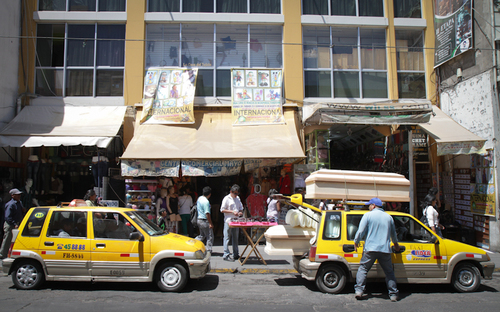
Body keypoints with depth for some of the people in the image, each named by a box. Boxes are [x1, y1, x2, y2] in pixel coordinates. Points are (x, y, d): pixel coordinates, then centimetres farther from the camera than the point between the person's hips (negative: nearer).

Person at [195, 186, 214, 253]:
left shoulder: (199, 198, 7)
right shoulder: (206, 202, -21)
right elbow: (207, 214, -24)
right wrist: (211, 223, -20)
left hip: (199, 219, 9)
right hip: (204, 221, -9)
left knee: (202, 236, 23)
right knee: (210, 236, 4)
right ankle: (208, 251, 10)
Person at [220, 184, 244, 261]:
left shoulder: (237, 198, 14)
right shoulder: (227, 198, -6)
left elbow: (241, 208, 23)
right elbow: (222, 210, -9)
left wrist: (240, 212, 0)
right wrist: (232, 212, -18)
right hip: (228, 221, -7)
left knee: (235, 238, 11)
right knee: (227, 238, -4)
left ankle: (235, 254, 19)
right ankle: (226, 255, 2)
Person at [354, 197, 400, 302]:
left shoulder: (368, 215, 0)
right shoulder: (388, 217, 13)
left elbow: (361, 231, -5)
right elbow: (393, 234, 26)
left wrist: (356, 242, 12)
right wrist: (396, 244, 44)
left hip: (370, 249, -3)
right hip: (385, 249, 3)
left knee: (363, 269, 8)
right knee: (389, 272, 14)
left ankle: (359, 291, 1)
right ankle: (393, 294, 15)